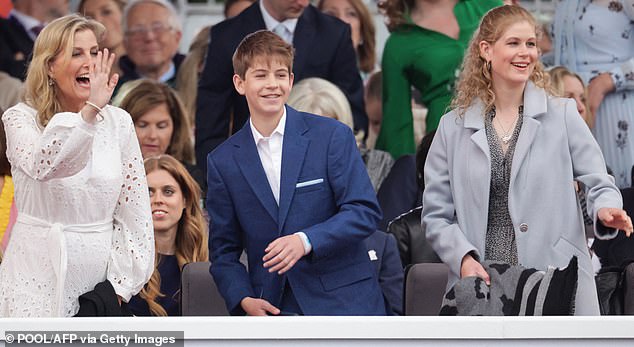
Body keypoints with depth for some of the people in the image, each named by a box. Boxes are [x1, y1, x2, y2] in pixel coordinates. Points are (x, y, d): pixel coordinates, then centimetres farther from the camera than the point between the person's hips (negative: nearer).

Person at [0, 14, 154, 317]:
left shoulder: (118, 122, 6)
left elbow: (134, 215, 7)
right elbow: (43, 165, -28)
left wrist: (121, 286, 1)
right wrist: (90, 111, -36)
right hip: (39, 278, -3)